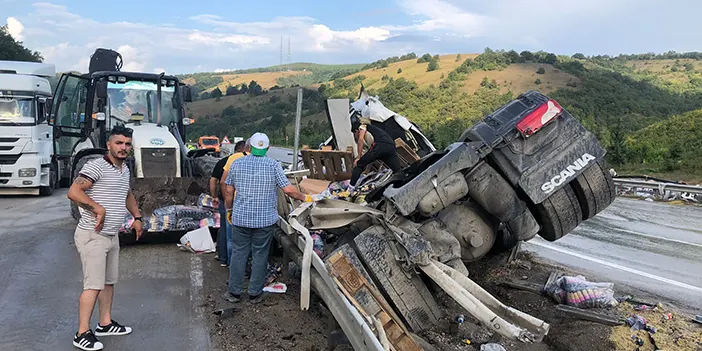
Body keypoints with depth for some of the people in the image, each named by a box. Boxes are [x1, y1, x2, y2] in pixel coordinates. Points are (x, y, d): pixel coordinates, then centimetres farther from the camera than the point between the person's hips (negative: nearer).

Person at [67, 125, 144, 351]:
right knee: (93, 286, -7)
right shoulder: (96, 166, -14)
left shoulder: (125, 169, 12)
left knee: (109, 282, 17)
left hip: (112, 236, 9)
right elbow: (73, 192, -23)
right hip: (93, 236, -9)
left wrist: (137, 217, 23)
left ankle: (105, 323, 30)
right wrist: (98, 208, -26)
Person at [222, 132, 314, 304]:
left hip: (240, 218, 2)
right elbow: (288, 189, -9)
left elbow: (228, 191, 4)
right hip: (265, 219, -2)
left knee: (238, 254, 12)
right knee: (260, 255, 8)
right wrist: (304, 197, 7)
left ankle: (234, 292, 19)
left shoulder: (237, 164, 0)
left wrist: (229, 210, 18)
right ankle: (255, 294, 16)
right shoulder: (273, 165, -7)